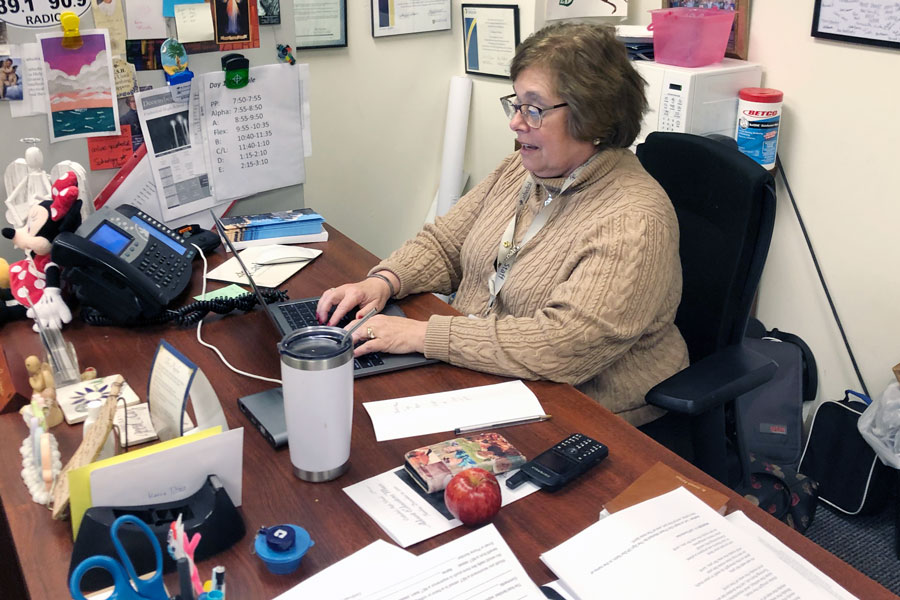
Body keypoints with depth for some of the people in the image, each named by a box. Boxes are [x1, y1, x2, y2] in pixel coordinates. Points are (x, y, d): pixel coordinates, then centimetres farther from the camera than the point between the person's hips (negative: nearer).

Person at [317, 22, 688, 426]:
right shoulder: (518, 171, 5)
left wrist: (422, 335, -28)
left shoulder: (634, 221, -22)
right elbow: (443, 244, 13)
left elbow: (564, 345, -30)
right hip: (475, 385, 7)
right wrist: (383, 281, -8)